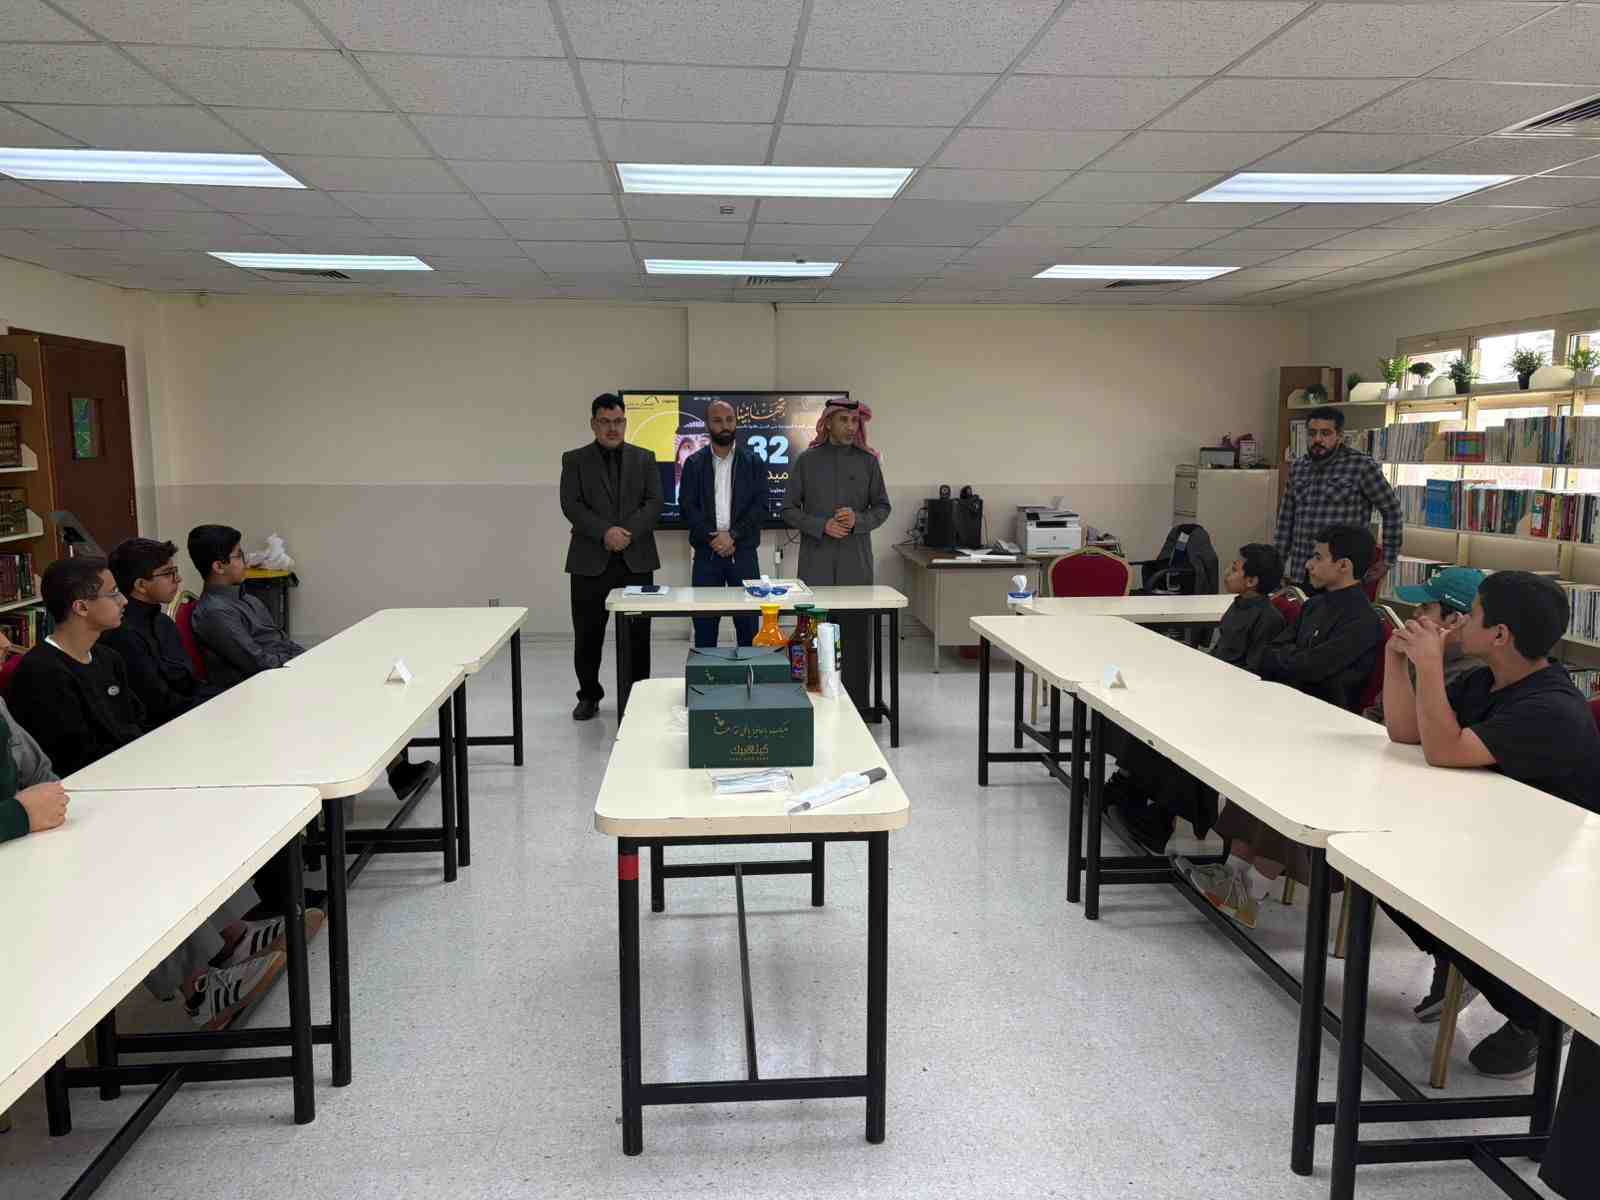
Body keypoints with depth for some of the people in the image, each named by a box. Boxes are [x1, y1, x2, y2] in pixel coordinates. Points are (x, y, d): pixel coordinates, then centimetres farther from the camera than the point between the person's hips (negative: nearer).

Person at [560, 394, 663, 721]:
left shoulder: (644, 458, 11)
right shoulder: (574, 460, 6)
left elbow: (654, 502, 1)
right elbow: (571, 505, -5)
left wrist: (629, 532, -14)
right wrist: (605, 532, -18)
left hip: (636, 558, 1)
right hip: (591, 559, -1)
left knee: (638, 634, 4)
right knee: (588, 634, 4)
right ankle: (589, 695, 19)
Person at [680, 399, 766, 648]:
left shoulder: (754, 463, 6)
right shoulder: (694, 463, 7)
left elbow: (760, 506, -2)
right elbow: (688, 507, -1)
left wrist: (732, 535, -13)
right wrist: (713, 537, -13)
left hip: (743, 553, 0)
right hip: (706, 554, 0)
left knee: (748, 625, 2)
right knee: (704, 624, 3)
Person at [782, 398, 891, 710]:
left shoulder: (868, 461, 7)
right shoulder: (807, 460, 4)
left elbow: (882, 507, 10)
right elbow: (789, 510, 4)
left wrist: (858, 520, -9)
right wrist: (822, 526, -11)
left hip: (856, 563, 1)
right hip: (816, 562, -1)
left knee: (856, 636, 1)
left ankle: (857, 705, 9)